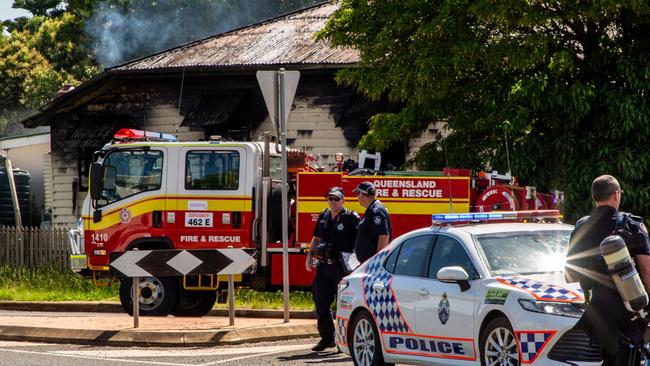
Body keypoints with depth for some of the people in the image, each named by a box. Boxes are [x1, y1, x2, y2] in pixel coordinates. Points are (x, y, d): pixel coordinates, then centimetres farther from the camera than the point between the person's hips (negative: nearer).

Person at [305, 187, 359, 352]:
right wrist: (310, 256, 9)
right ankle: (327, 337, 17)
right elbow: (316, 238, 23)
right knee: (321, 302, 7)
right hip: (324, 266, 6)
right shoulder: (323, 217, 14)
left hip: (342, 267, -6)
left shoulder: (351, 218, -4)